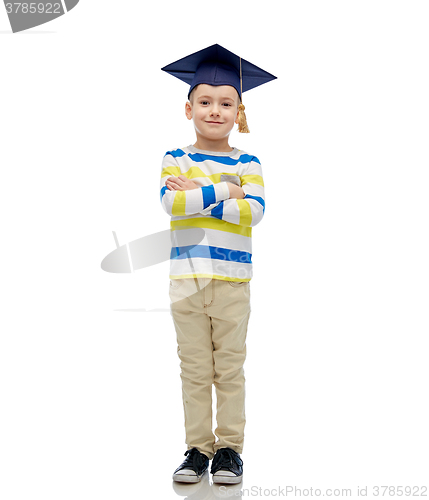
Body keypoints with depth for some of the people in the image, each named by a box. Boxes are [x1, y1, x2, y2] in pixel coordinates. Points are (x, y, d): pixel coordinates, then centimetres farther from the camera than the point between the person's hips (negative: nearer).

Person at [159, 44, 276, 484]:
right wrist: (225, 191, -14)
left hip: (232, 279, 0)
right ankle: (198, 448, 16)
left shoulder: (246, 163, 4)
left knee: (229, 368, 5)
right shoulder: (175, 160, 5)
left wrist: (198, 194, -13)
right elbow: (170, 202, -14)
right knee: (194, 369, 6)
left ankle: (229, 448, 15)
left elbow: (254, 211, -12)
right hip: (186, 277, 1)